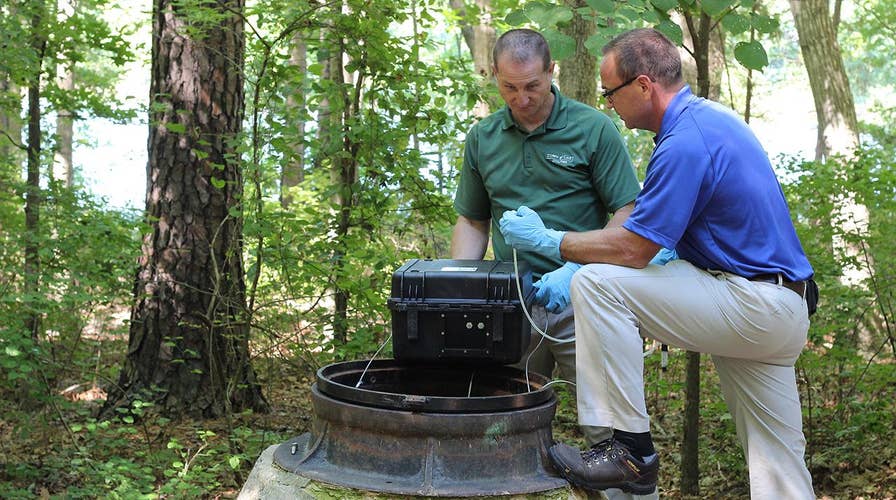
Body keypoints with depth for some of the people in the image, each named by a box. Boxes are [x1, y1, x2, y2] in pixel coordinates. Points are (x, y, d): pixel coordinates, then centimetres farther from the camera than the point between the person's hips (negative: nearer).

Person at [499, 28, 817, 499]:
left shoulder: (684, 143, -20)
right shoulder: (712, 117, 13)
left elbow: (632, 249, -19)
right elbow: (654, 228, 18)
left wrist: (546, 240, -6)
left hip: (749, 307, -10)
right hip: (782, 314, 10)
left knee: (597, 284, -15)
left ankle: (630, 450, -11)